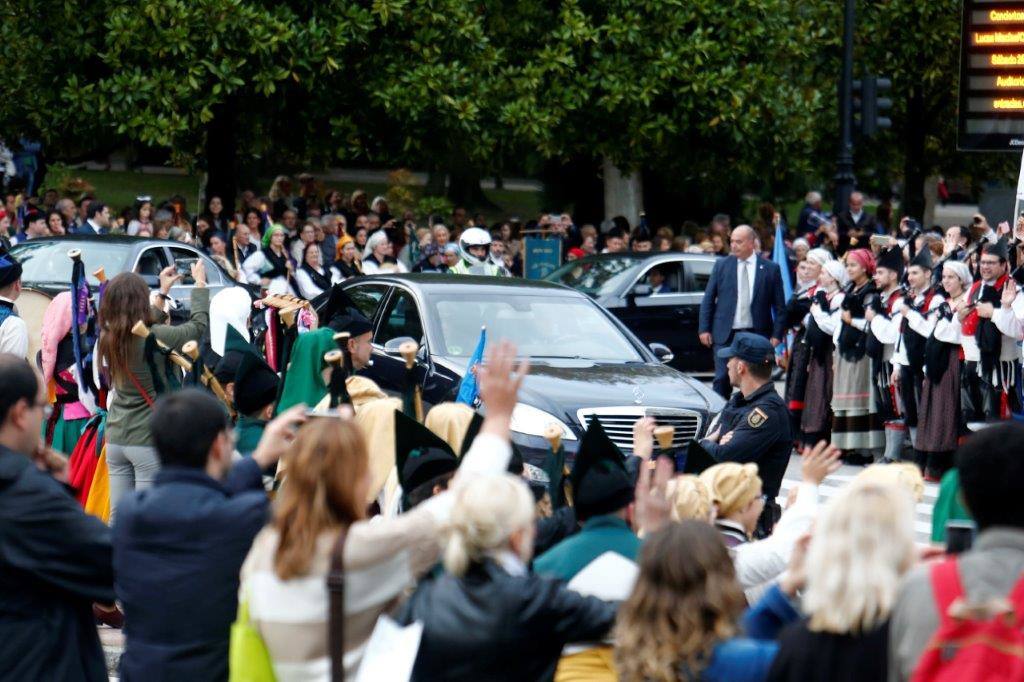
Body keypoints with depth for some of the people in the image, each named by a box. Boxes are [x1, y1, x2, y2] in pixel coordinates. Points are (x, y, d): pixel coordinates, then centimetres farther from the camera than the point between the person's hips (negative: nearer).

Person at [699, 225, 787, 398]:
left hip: (756, 335, 0)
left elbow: (779, 306, 3)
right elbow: (708, 299, 7)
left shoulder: (771, 269, 2)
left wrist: (777, 334, -5)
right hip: (726, 333, 0)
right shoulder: (721, 265, 5)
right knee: (722, 380, -3)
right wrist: (704, 329, 0)